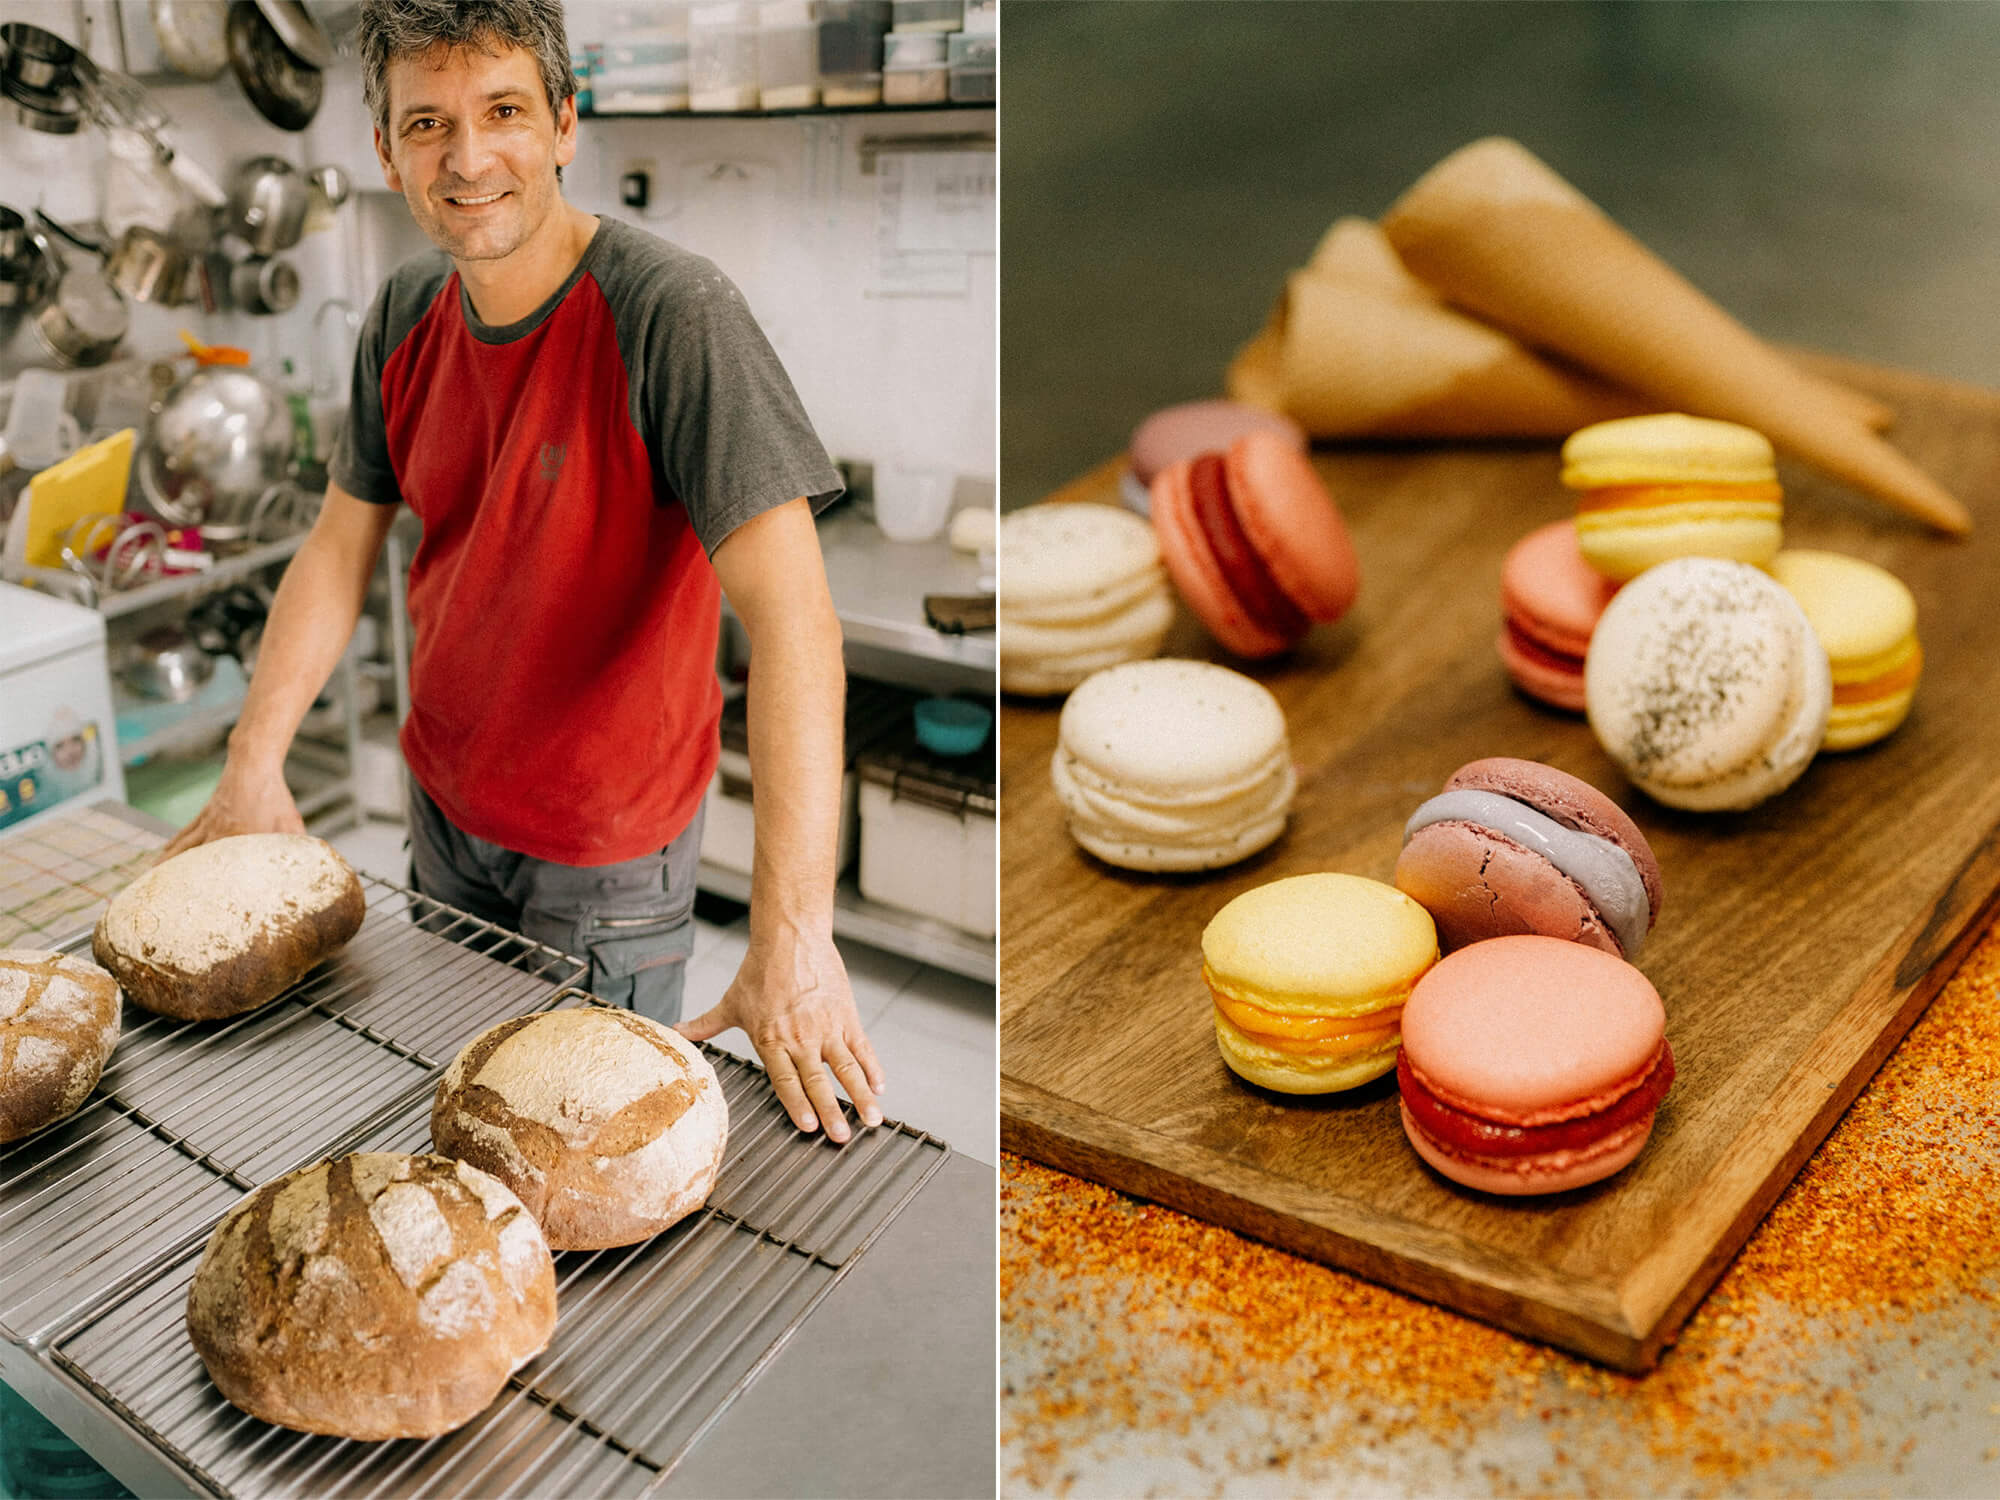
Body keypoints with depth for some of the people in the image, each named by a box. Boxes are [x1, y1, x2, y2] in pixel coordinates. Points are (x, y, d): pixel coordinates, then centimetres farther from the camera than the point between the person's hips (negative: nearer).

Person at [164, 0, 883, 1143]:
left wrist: (794, 933, -42)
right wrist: (255, 768, -3)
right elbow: (342, 548, 6)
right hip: (444, 802, 6)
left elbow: (792, 612, -35)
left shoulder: (676, 314, -27)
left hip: (606, 841, -6)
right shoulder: (407, 317, -5)